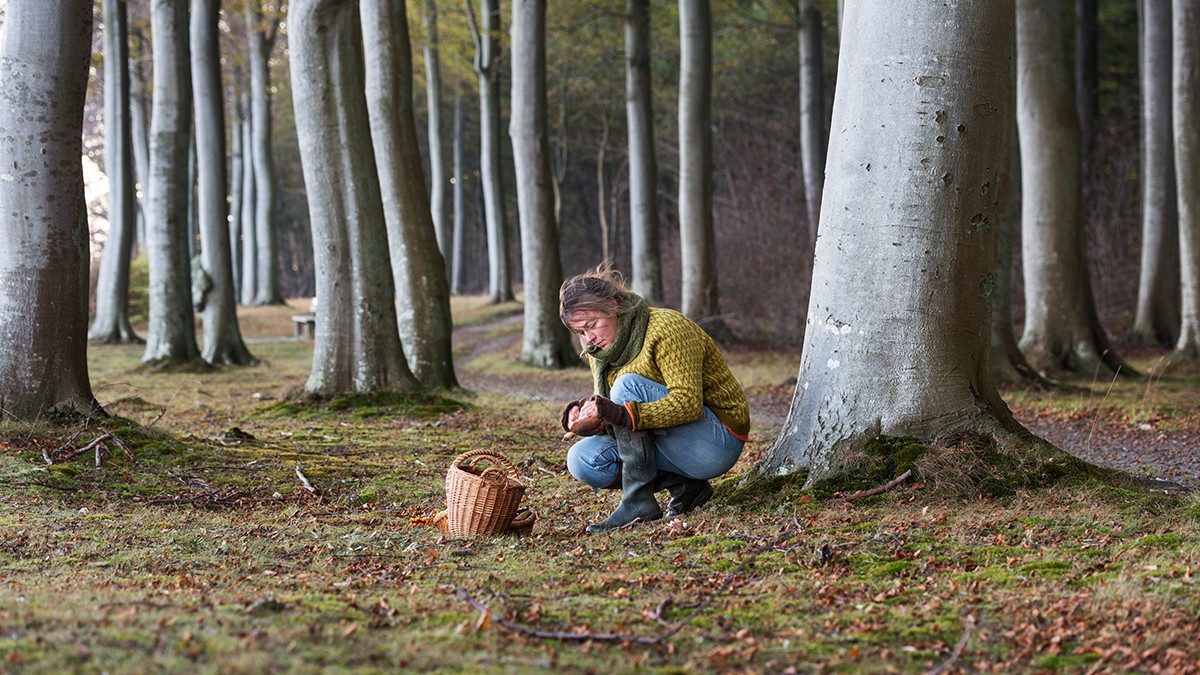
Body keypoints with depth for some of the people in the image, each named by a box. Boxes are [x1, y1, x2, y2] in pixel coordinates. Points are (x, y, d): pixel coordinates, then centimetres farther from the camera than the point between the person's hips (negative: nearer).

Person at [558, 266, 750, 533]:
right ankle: (684, 487, -6)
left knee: (628, 385, -25)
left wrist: (624, 413, -39)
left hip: (717, 444, -8)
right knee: (581, 459, -10)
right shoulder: (600, 351, 7)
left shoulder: (666, 328, -17)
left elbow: (688, 402, -28)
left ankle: (638, 502, -28)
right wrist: (585, 419, -14)